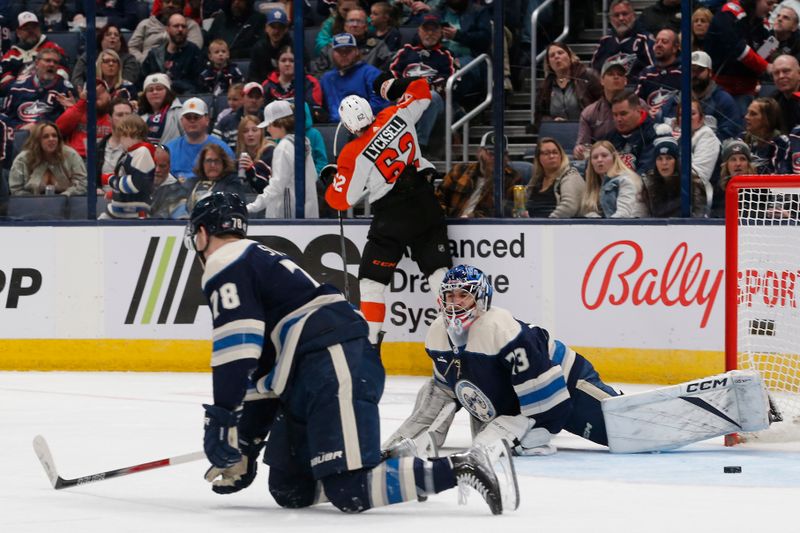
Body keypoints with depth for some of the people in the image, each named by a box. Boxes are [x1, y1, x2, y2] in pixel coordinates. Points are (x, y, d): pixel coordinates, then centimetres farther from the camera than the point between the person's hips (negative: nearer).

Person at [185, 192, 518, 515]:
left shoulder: (225, 267, 1)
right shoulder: (259, 262, 31)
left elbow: (238, 351, -14)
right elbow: (263, 369, 33)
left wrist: (221, 421, -12)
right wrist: (246, 445, 33)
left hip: (335, 368, -10)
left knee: (351, 493, -19)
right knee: (289, 490, 10)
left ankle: (464, 468, -24)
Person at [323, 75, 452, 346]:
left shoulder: (353, 155, -13)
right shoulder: (397, 116, -4)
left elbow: (342, 200, -4)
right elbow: (421, 90, 14)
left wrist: (329, 183, 15)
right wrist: (391, 86, 27)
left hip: (392, 217, -4)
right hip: (426, 206, 4)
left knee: (371, 278, 6)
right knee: (438, 269, 5)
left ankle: (369, 343, 1)